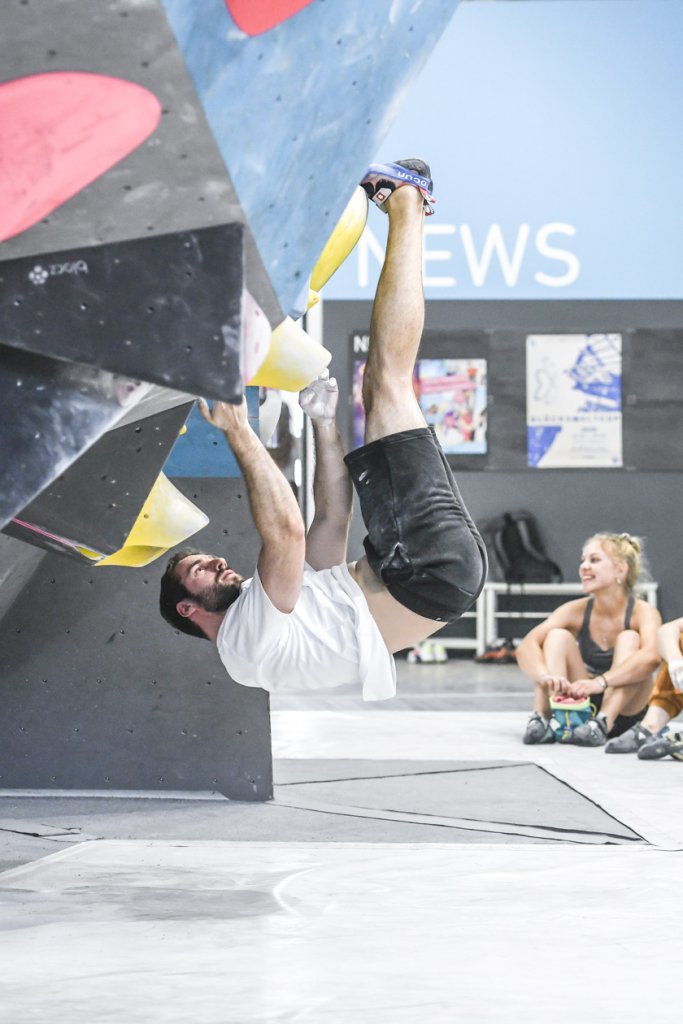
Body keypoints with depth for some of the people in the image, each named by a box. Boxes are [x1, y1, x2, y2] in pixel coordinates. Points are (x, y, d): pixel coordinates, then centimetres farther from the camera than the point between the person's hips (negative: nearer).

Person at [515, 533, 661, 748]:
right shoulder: (576, 611, -6)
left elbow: (651, 657, -37)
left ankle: (602, 723, -39)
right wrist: (544, 675, -44)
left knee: (629, 639, -23)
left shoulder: (643, 612, -15)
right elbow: (526, 646, -20)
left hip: (625, 712, -3)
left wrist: (601, 682, -51)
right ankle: (541, 719, -33)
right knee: (558, 636, -16)